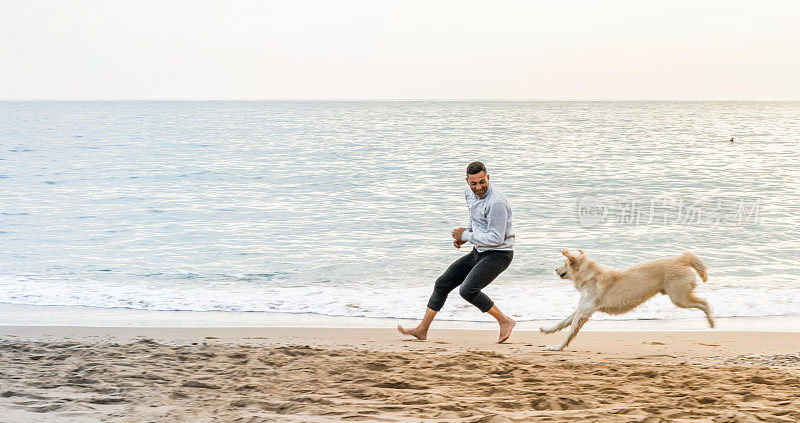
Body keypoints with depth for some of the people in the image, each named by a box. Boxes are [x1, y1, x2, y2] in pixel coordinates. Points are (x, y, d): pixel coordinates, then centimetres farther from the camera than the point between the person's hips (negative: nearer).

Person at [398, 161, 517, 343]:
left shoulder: (496, 202, -25)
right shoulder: (470, 193, 3)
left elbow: (496, 238, -26)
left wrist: (466, 236, -15)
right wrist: (464, 236, 8)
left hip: (498, 255, -9)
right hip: (479, 253, 9)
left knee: (468, 290, -25)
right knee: (443, 283, 6)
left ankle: (505, 321, -7)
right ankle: (422, 330, 15)